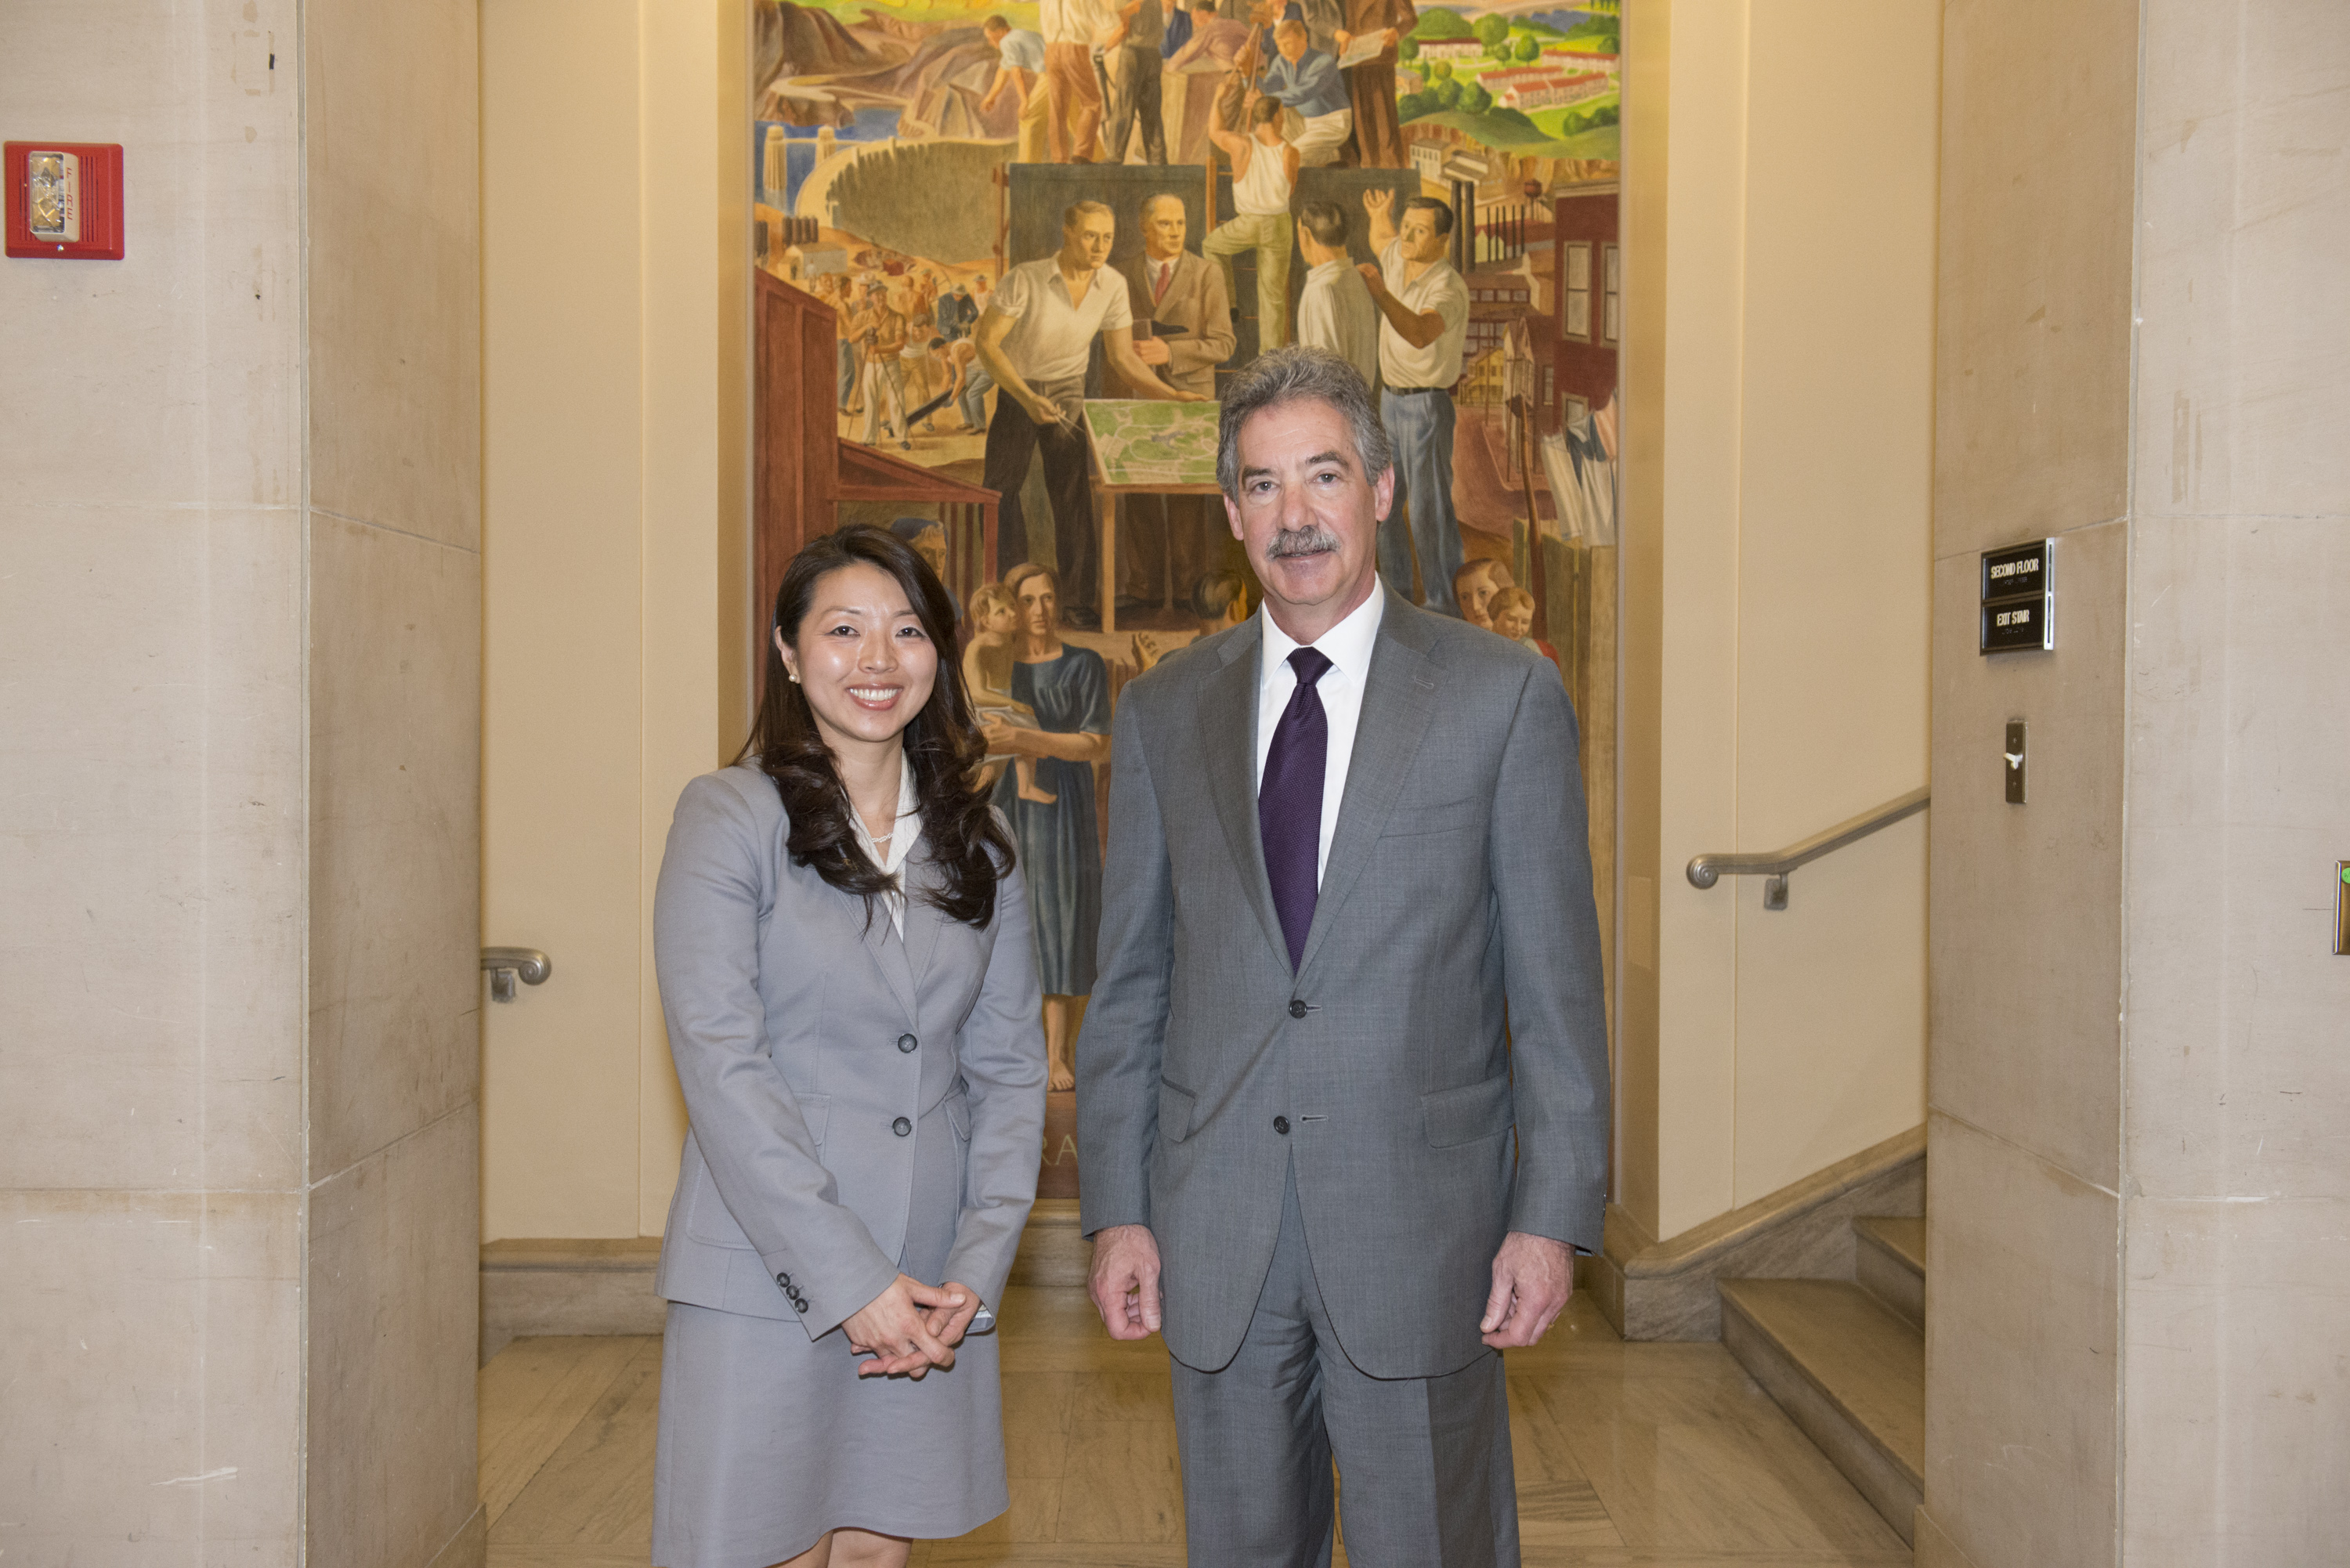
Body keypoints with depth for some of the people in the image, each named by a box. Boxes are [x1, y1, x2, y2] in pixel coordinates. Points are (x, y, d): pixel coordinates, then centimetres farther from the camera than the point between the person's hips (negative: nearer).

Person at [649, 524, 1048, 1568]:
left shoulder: (977, 845, 8)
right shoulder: (728, 817, -6)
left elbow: (1010, 1064, 7)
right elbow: (720, 1064, -12)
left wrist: (977, 1269, -4)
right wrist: (849, 1279, -14)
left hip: (933, 1292, 4)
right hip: (767, 1278, -3)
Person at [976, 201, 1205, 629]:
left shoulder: (1112, 286, -12)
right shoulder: (1025, 279, -24)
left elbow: (1122, 358, -4)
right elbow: (986, 342, -20)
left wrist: (1172, 395, -15)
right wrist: (1027, 398, -27)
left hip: (1068, 392, 2)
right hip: (1015, 390, -1)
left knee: (1072, 493, -8)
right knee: (1000, 489, 3)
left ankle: (1080, 599, -3)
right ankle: (1009, 586, 21)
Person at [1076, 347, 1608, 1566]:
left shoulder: (1505, 697, -2)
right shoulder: (1162, 712, 6)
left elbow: (1556, 984, -2)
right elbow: (1128, 983, 8)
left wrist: (1553, 1216, -7)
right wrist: (1115, 1210, 4)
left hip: (1420, 1227, -2)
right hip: (1214, 1241, 3)